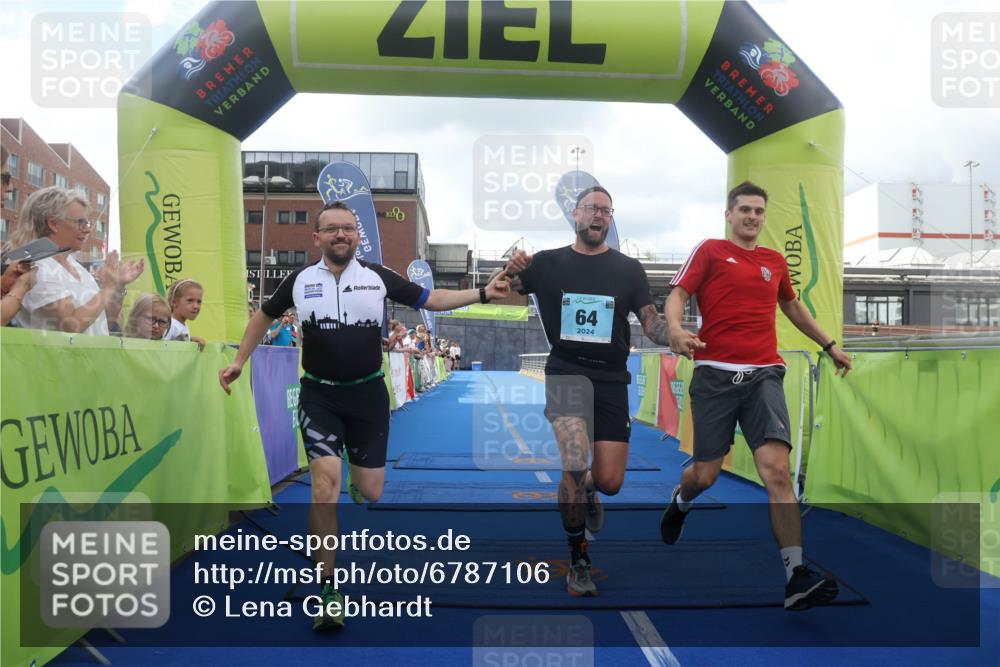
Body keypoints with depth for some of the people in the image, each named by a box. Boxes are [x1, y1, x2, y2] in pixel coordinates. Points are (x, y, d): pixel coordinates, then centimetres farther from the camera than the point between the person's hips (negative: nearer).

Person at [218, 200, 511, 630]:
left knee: (370, 493, 6)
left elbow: (433, 299, 5)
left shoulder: (378, 277, -2)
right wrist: (239, 362, 13)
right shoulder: (300, 280, -1)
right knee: (325, 483, -15)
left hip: (368, 394, 1)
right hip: (319, 396, -1)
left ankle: (356, 481, 49)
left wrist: (484, 293, -4)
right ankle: (329, 588, -1)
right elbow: (264, 316, 15)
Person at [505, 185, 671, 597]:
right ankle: (578, 562, 0)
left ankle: (587, 491, 40)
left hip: (611, 381, 2)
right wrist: (512, 271, -18)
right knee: (575, 466, -21)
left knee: (610, 482, 0)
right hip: (565, 375, -2)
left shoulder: (629, 269, 5)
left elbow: (651, 323, 3)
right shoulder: (547, 263, 4)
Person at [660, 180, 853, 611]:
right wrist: (676, 329, -23)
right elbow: (678, 295, -2)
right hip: (715, 375, -2)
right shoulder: (710, 251, 7)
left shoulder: (775, 261, 19)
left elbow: (792, 306, 35)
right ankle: (680, 502, 41)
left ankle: (796, 576, -12)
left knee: (777, 469, -15)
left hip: (763, 375, 3)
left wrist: (829, 345, 39)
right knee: (705, 475, 4)